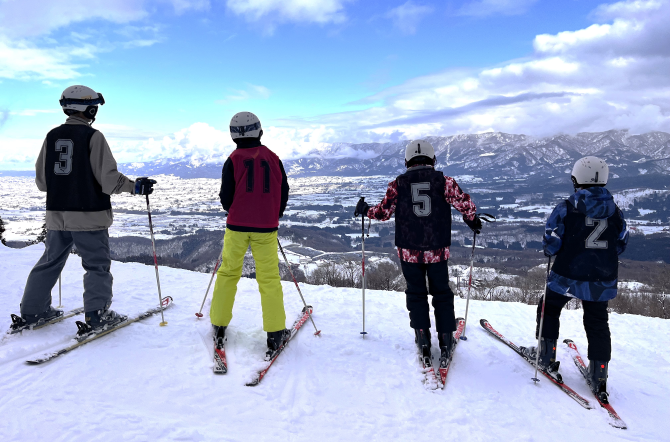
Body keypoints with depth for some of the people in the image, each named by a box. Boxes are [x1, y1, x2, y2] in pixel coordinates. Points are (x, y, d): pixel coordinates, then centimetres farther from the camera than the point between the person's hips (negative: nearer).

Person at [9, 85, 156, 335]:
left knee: (50, 262, 18)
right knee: (97, 265, 5)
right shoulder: (93, 136, -11)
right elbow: (108, 178, -16)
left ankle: (31, 313, 26)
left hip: (57, 214, 6)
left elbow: (41, 181, 11)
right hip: (89, 214, -6)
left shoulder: (52, 136, 7)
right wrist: (135, 187, -4)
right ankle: (96, 316, 3)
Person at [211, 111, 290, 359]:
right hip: (266, 228, 1)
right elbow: (283, 192, 6)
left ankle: (219, 327, 20)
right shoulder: (273, 158, 2)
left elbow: (226, 197, -3)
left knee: (228, 273, 13)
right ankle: (275, 334, 5)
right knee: (269, 278, 4)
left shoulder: (233, 160, -3)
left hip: (237, 226, 0)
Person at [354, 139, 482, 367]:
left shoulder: (397, 184, -1)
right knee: (442, 293, 14)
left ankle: (423, 342, 12)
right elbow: (464, 203, -7)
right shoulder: (444, 181, -2)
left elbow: (384, 212, 1)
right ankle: (445, 343, 14)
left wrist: (365, 210, 21)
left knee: (416, 294, 15)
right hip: (438, 250, 0)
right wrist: (473, 220, 14)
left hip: (409, 251, 0)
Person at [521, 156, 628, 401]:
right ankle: (599, 376, 15)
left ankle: (546, 354, 26)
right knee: (597, 323, 14)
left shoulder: (567, 208, -13)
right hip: (602, 280, 4)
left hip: (568, 275, -4)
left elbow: (551, 243, -13)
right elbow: (621, 243, 11)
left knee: (549, 308, 19)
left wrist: (550, 250, 9)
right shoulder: (615, 211, 1)